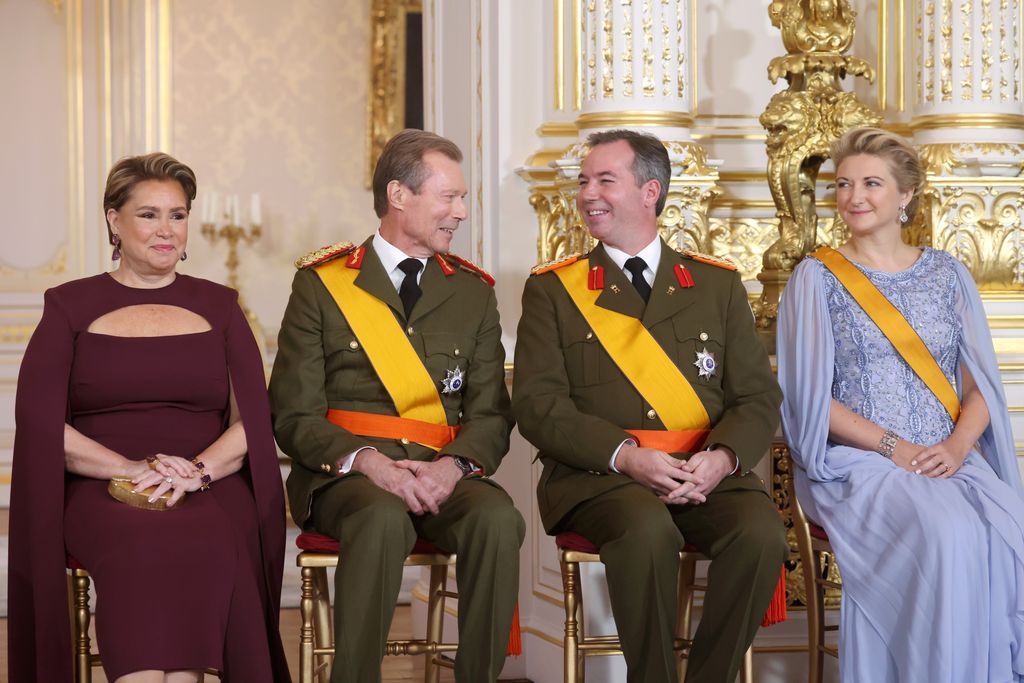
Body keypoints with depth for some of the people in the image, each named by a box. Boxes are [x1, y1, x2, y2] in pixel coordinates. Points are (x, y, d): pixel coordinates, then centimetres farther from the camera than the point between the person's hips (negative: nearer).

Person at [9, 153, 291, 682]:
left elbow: (252, 420, 9)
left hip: (210, 492, 1)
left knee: (197, 545, -36)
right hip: (100, 494, -1)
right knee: (142, 549, -37)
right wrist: (132, 468, -13)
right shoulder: (70, 307, 13)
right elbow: (37, 420, 2)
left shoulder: (217, 306, 19)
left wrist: (194, 472, -13)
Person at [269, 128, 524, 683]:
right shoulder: (321, 285, 5)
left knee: (498, 517, -30)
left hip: (441, 475, 3)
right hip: (343, 475, -3)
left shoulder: (474, 292, 14)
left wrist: (453, 465, -14)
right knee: (383, 517, -36)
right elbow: (294, 415, -1)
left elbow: (491, 413, 9)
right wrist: (367, 461, -18)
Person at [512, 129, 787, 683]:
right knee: (647, 528, -35)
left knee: (761, 532, -29)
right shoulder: (552, 290, 11)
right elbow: (537, 404, 0)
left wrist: (722, 457, -13)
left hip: (707, 473, 2)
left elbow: (758, 397, 10)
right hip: (597, 476, -2)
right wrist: (626, 455, -16)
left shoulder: (717, 285, 16)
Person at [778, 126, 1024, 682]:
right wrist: (893, 447, -14)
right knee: (947, 538, -33)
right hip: (856, 462, -3)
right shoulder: (817, 277, 5)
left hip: (949, 461, 3)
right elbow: (811, 397, -2)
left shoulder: (946, 274, 14)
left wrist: (957, 446, -10)